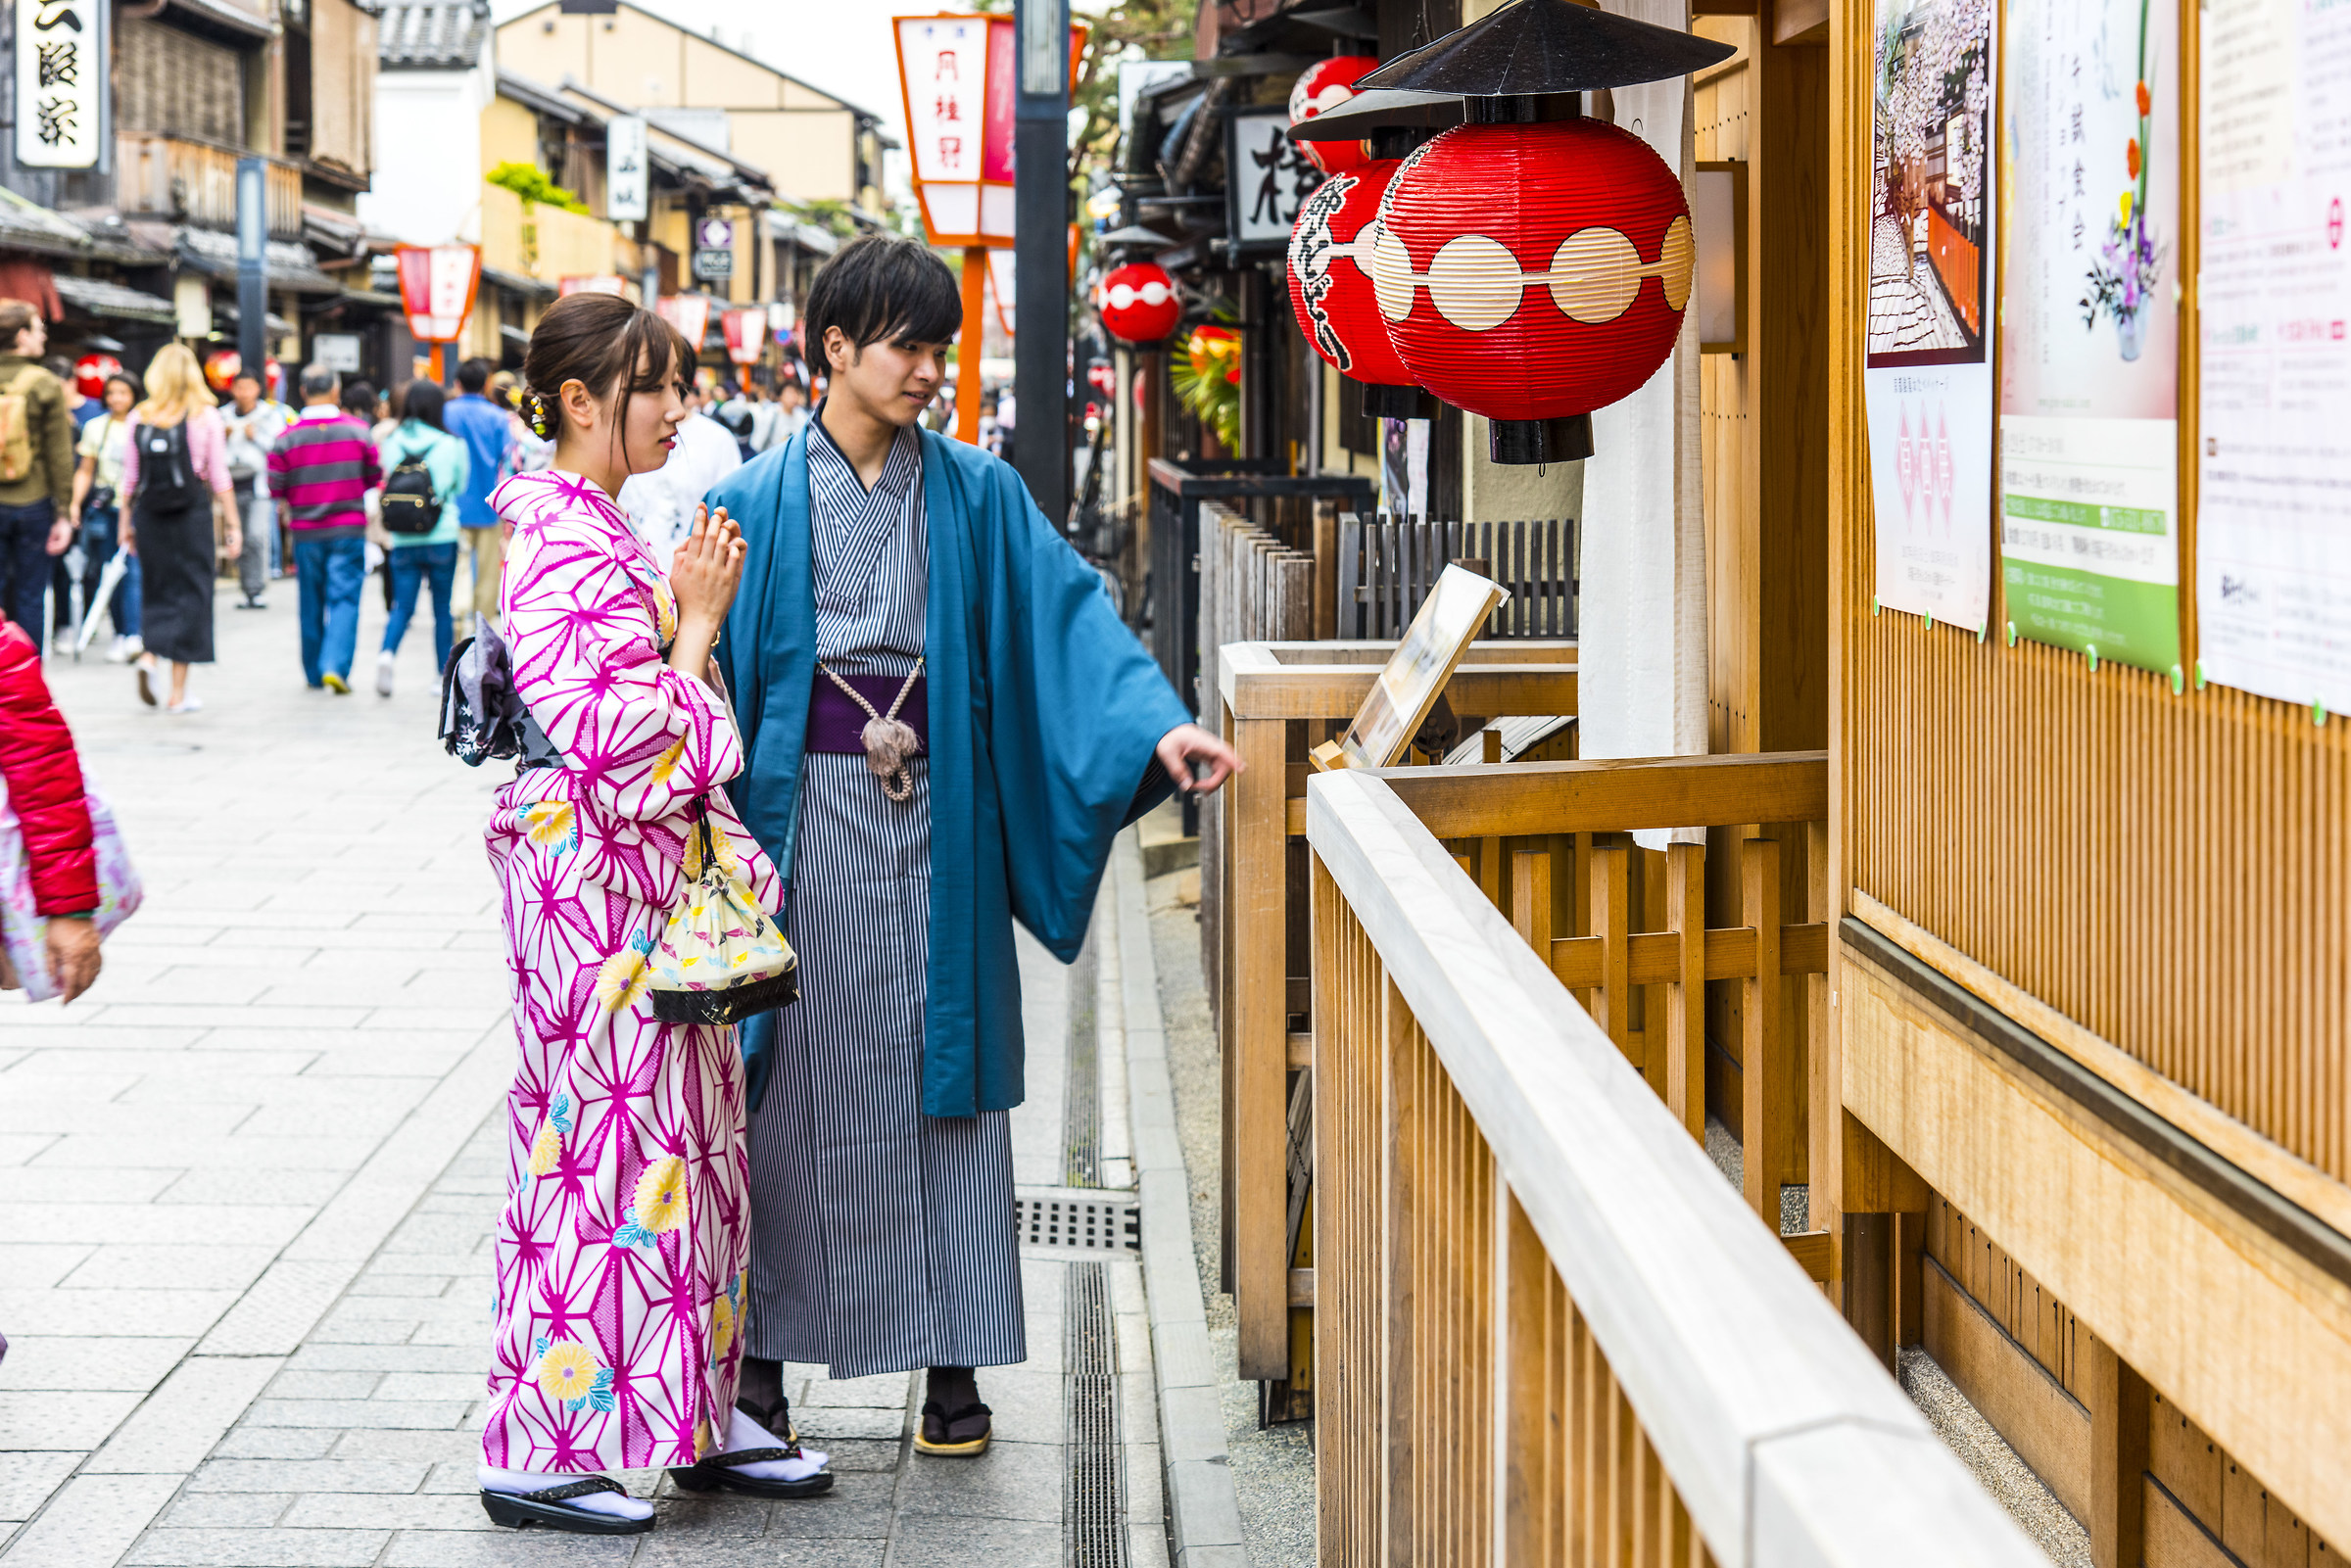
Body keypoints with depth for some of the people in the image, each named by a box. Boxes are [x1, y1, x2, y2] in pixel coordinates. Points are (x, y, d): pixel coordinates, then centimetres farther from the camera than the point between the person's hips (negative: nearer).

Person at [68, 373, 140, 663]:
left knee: (132, 571, -14)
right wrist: (75, 503, 1)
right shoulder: (95, 427, 10)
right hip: (104, 508, 3)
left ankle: (133, 635, -19)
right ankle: (120, 636, 12)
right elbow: (85, 471, 13)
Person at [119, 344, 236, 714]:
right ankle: (179, 693, 3)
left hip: (149, 513, 2)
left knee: (156, 589, 16)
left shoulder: (139, 418, 3)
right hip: (193, 511, -2)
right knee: (191, 592, 5)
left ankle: (150, 656, -11)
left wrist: (126, 524, 14)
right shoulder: (205, 416, -3)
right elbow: (220, 478, -3)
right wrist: (231, 524, 1)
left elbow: (130, 478, 6)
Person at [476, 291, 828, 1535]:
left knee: (679, 1138, 13)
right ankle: (541, 1452, 2)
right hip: (596, 882, -10)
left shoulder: (602, 534, 15)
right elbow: (611, 733, -21)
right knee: (605, 1141, -6)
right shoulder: (560, 547, -16)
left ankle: (695, 1419, 21)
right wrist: (695, 623, -14)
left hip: (649, 880, 10)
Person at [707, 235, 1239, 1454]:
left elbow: (1070, 610, -4)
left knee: (945, 1081, 4)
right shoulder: (755, 505, 2)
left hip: (936, 821, 2)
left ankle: (954, 1364, 11)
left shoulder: (977, 496, 5)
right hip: (802, 817, -1)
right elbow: (710, 669, 1)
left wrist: (1159, 723, -20)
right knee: (790, 1084, 3)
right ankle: (758, 1351, 14)